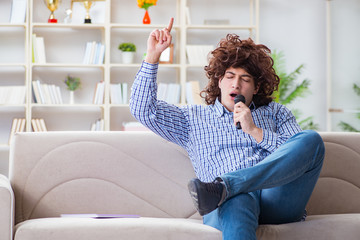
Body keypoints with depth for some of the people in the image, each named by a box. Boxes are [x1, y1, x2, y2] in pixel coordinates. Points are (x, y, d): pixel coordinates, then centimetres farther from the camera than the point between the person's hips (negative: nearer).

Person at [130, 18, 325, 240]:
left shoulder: (276, 113, 29)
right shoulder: (193, 118, 28)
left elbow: (300, 153, 12)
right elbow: (143, 109, 15)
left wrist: (254, 130, 1)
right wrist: (153, 56, 8)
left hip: (277, 196, 3)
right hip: (231, 202, -2)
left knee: (311, 139, -29)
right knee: (235, 204, -44)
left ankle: (224, 185, -40)